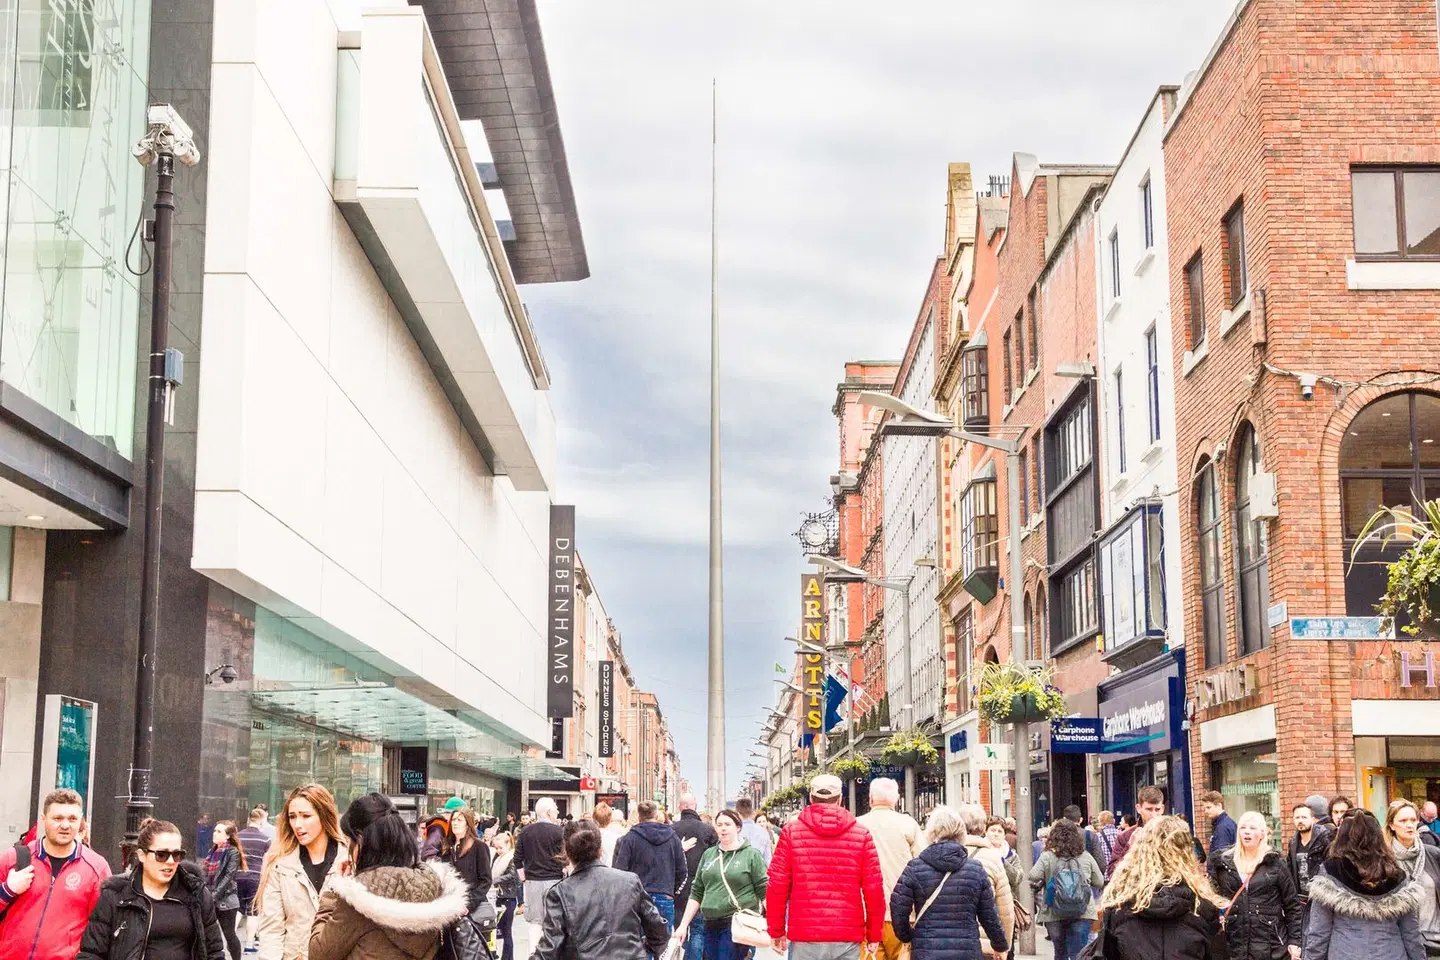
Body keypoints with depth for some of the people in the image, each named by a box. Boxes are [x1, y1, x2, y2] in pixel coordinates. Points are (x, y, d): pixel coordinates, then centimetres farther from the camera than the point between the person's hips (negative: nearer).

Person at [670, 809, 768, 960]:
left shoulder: (752, 854, 0)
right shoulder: (708, 854, 13)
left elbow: (765, 891, -5)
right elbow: (696, 893, 16)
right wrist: (683, 925, 11)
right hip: (710, 926, 5)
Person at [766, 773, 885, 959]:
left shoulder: (791, 832, 2)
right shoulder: (862, 834, 3)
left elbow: (777, 886, 1)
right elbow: (874, 889, 1)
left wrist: (776, 930, 10)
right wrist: (875, 934, 11)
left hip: (804, 937, 0)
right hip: (847, 937, 1)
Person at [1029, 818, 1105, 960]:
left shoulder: (1046, 857, -6)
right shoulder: (1086, 857, 1)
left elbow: (1033, 878, -16)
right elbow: (1099, 882, 8)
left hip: (1054, 915, 0)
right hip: (1082, 913, 0)